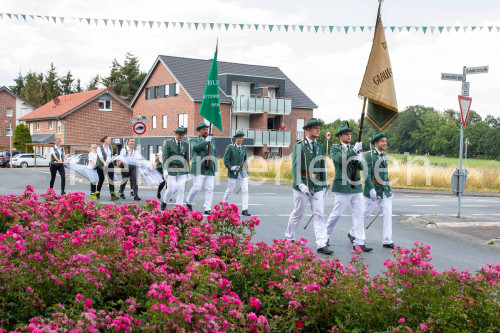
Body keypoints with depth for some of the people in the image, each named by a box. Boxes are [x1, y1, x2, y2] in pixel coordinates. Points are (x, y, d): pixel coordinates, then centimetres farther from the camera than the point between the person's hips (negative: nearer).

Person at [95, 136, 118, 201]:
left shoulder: (110, 147, 12)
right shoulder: (99, 148, -6)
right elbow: (100, 156, -20)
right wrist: (104, 163, -35)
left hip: (110, 165, 4)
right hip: (101, 165, -4)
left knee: (111, 179, -9)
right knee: (101, 179, 6)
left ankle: (113, 195, -16)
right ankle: (97, 193, 28)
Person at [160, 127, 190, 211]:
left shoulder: (186, 144, 10)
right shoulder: (168, 143, 0)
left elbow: (187, 159, 14)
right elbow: (165, 157, -4)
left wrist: (187, 172, 12)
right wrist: (165, 169, -12)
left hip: (182, 170, 3)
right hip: (171, 169, -3)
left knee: (181, 189, -5)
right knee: (172, 189, -4)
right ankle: (164, 202, 22)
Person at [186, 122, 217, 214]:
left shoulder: (212, 141, 20)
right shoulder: (195, 140, 5)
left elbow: (215, 155, 24)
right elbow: (196, 147, -19)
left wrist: (215, 168, 19)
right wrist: (205, 141, -19)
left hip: (210, 169, 5)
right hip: (199, 169, -5)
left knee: (210, 189, -1)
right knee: (197, 187, -9)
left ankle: (207, 209, 2)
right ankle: (189, 202, 17)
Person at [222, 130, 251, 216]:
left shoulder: (244, 148, 10)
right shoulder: (230, 147, -5)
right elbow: (226, 160, -7)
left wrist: (247, 172, 14)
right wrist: (231, 168, -19)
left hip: (242, 172, 4)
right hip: (233, 172, -4)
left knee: (245, 190, -6)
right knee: (230, 190, 7)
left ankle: (244, 210, -6)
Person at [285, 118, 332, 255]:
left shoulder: (319, 146, 12)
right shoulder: (299, 146, -6)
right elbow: (295, 167, -13)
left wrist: (324, 184, 16)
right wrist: (300, 184, -24)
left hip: (317, 185, 5)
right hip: (303, 184, -5)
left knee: (319, 214, -1)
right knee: (298, 214, 6)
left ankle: (321, 244, -3)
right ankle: (289, 238, 26)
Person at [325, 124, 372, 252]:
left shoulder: (354, 149, 17)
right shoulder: (335, 148, -1)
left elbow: (361, 167, 14)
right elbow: (340, 160, -21)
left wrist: (359, 161, -8)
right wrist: (355, 150, -27)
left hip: (356, 186, 6)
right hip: (343, 186, -5)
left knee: (358, 215, 1)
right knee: (336, 213, 2)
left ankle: (359, 243, 4)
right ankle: (325, 235, 22)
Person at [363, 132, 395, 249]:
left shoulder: (384, 155, 14)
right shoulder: (369, 155, -8)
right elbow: (367, 173, -15)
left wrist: (389, 189, 20)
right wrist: (371, 189, -22)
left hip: (385, 191, 6)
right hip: (374, 190, -6)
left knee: (388, 215, -1)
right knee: (365, 214, 4)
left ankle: (387, 241, 2)